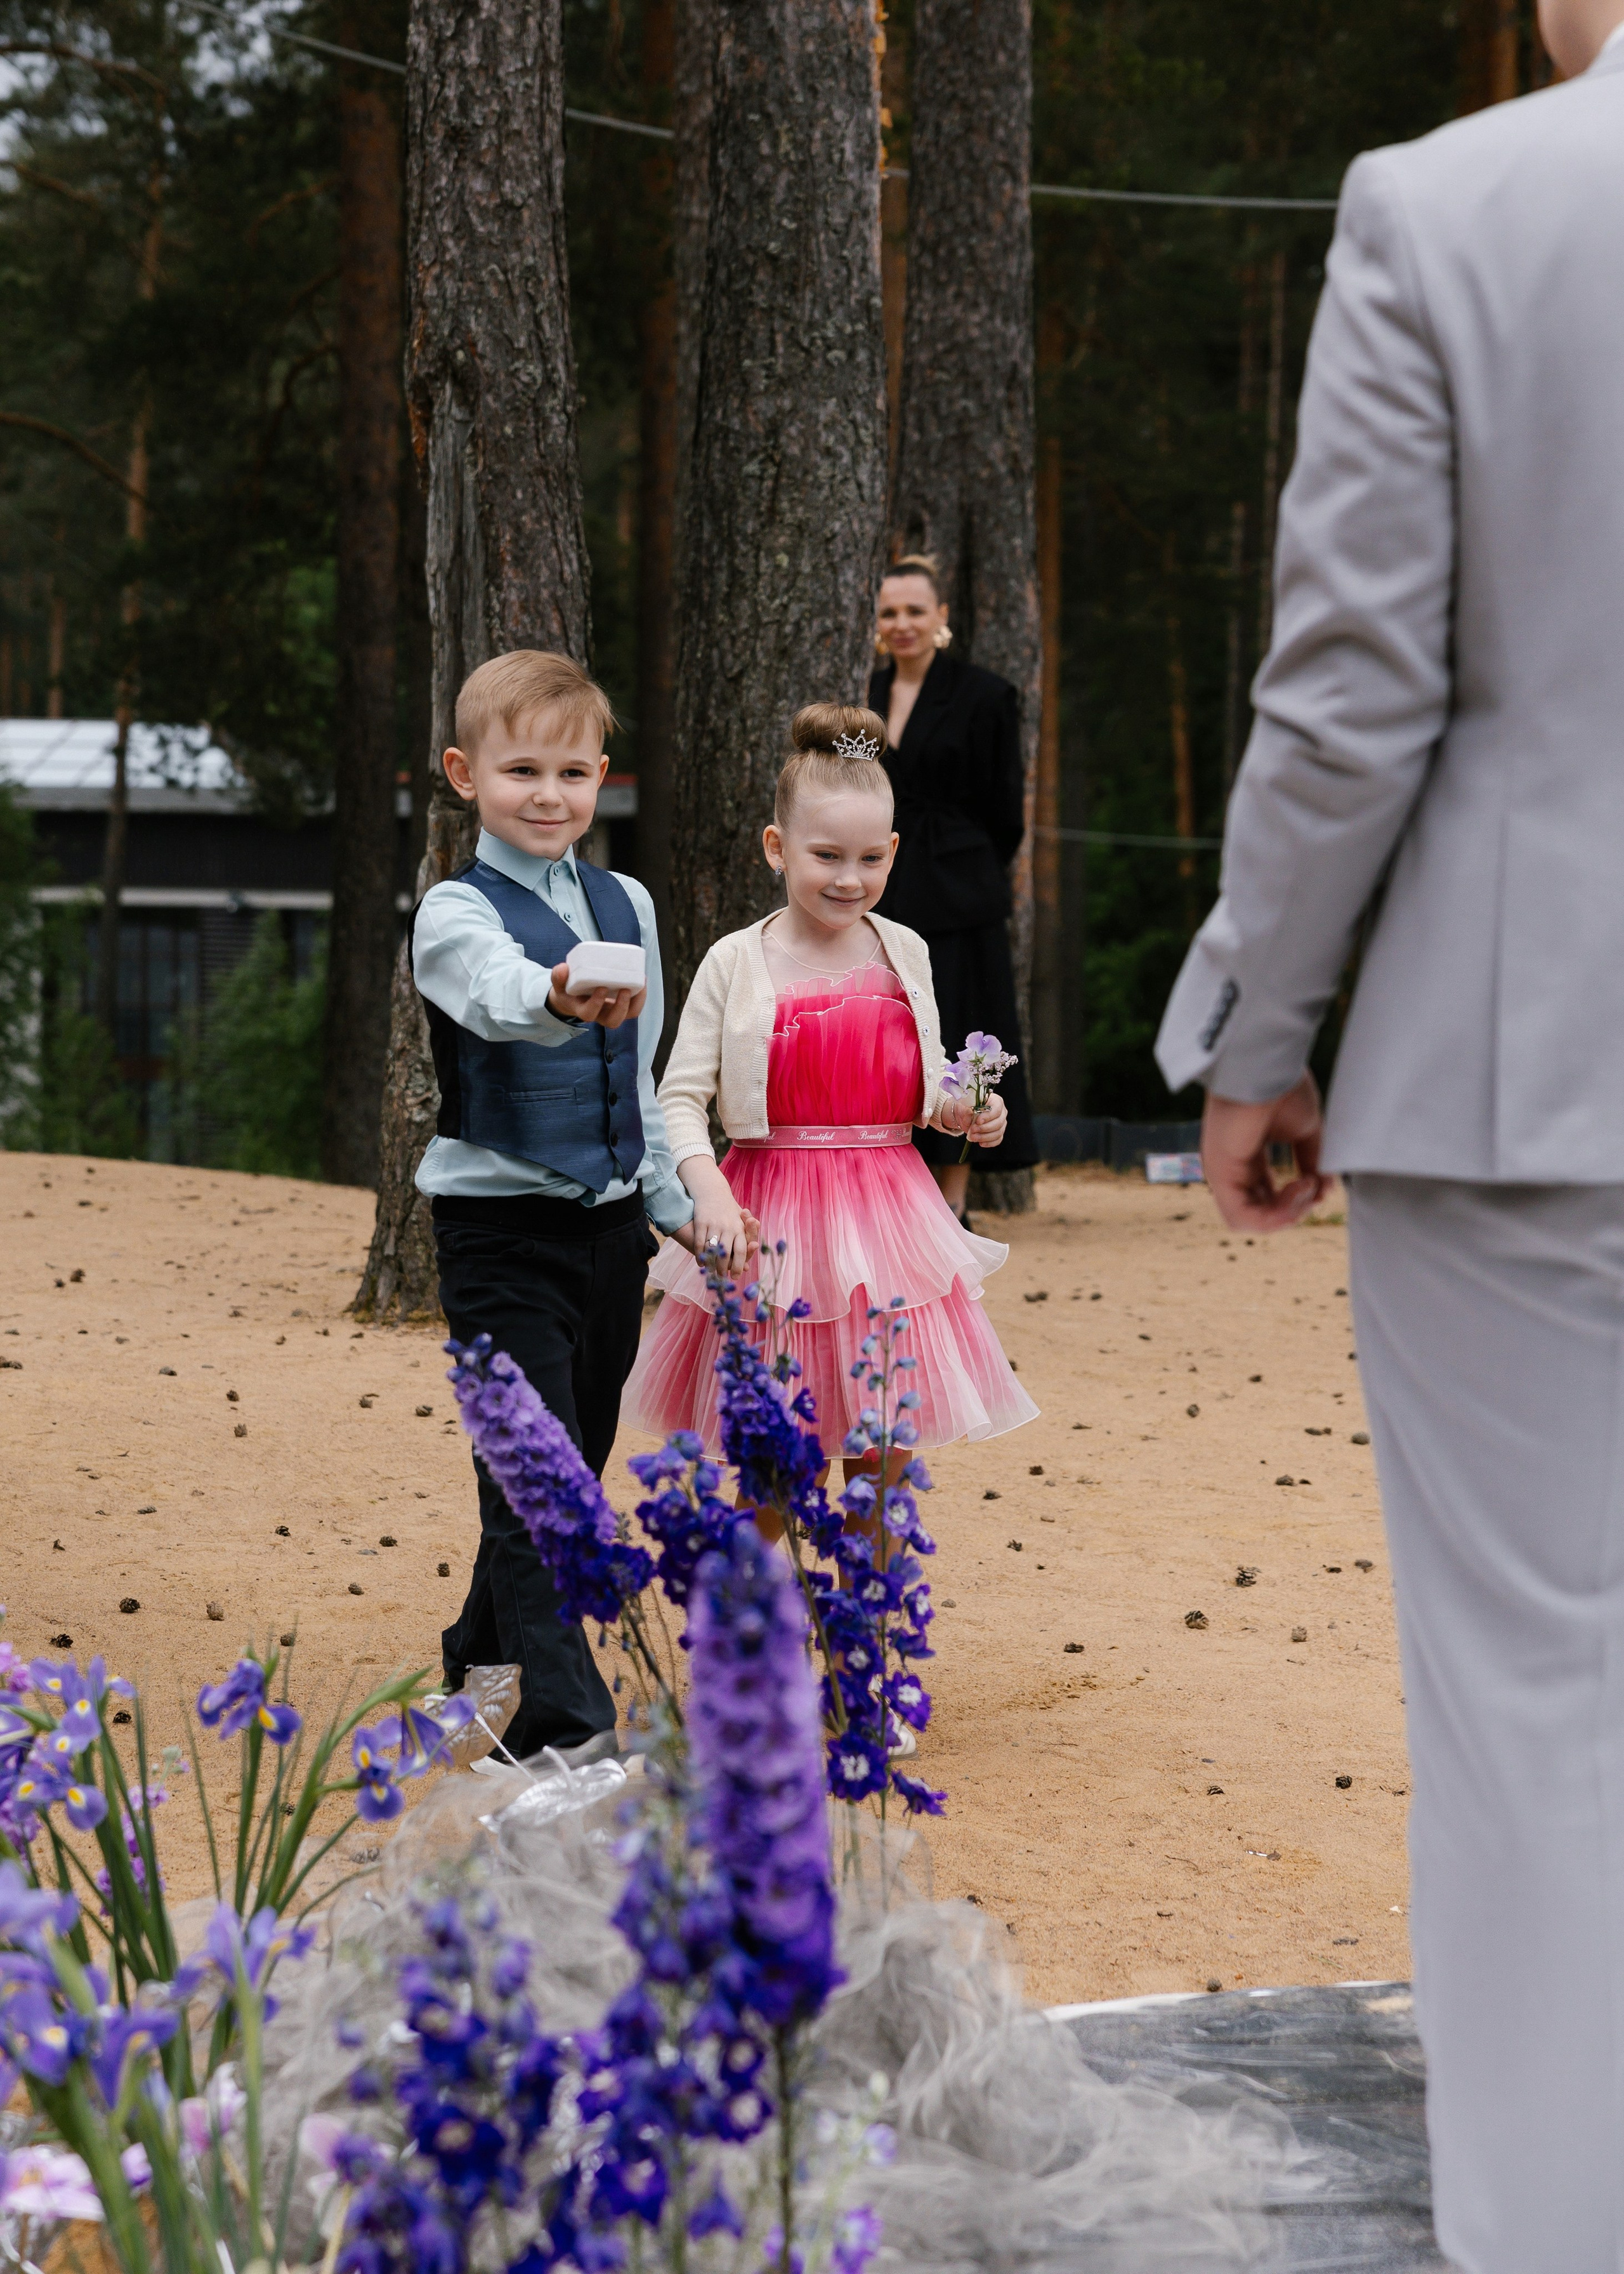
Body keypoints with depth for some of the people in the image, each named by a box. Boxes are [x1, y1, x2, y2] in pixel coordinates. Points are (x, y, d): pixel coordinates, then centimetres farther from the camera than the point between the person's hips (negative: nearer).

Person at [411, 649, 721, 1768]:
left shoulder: (626, 905, 10)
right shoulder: (457, 911, -10)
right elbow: (496, 992, -35)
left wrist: (676, 1202, 21)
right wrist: (561, 1000, -56)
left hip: (610, 1225, 6)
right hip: (502, 1228, -6)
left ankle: (484, 1656, 36)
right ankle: (565, 1724, -13)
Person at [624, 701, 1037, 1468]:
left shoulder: (904, 954, 5)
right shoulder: (735, 964, -6)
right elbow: (679, 1098, -8)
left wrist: (967, 1115, -4)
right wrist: (708, 1194, -23)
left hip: (885, 1213, 3)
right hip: (770, 1222, -3)